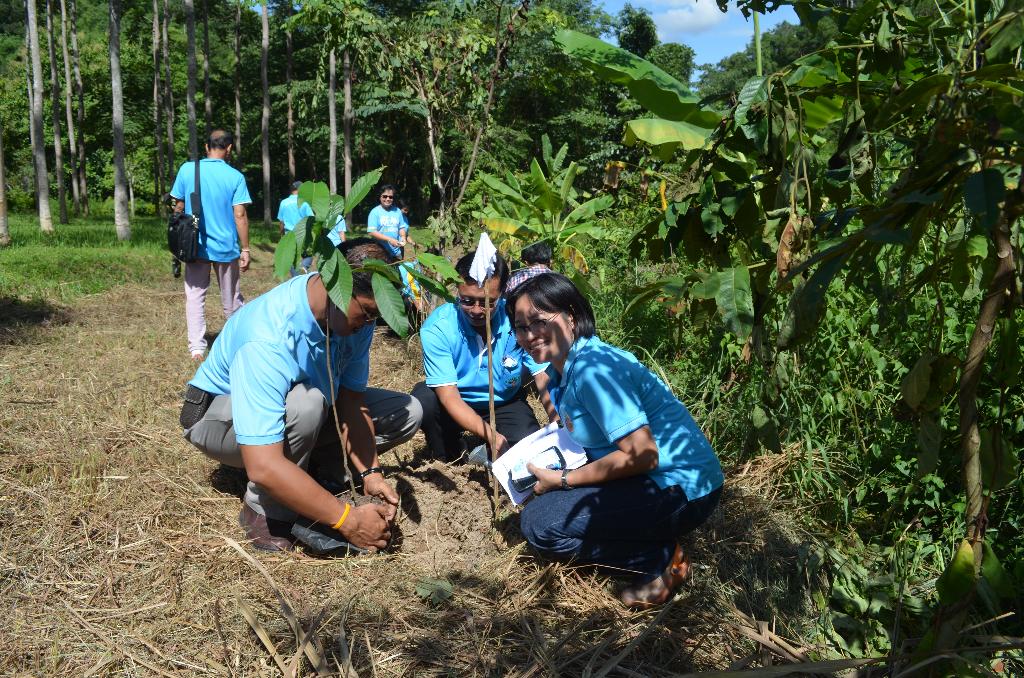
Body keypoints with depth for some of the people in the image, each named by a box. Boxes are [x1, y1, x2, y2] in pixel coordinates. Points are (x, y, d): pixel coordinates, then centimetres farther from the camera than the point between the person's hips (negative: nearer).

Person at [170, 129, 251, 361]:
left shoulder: (187, 170, -2)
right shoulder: (235, 176, -8)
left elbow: (178, 207, 4)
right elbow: (240, 215, -12)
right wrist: (245, 249, -6)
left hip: (195, 245, 1)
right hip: (226, 247, -1)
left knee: (195, 296, 7)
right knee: (231, 299, 13)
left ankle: (197, 347, 1)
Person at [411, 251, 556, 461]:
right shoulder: (437, 328, -25)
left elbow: (544, 379, -24)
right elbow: (449, 396, -28)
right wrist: (493, 437, -42)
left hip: (505, 404, 1)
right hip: (456, 406, 0)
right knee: (422, 398, -30)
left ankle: (485, 452, 10)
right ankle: (447, 452, 1)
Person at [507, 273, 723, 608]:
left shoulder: (593, 367, -22)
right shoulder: (561, 368, 8)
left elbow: (641, 454, -25)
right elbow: (580, 436, 21)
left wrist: (563, 480, -16)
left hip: (681, 489, -10)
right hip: (650, 478, 10)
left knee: (539, 523, -16)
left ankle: (662, 559, -5)